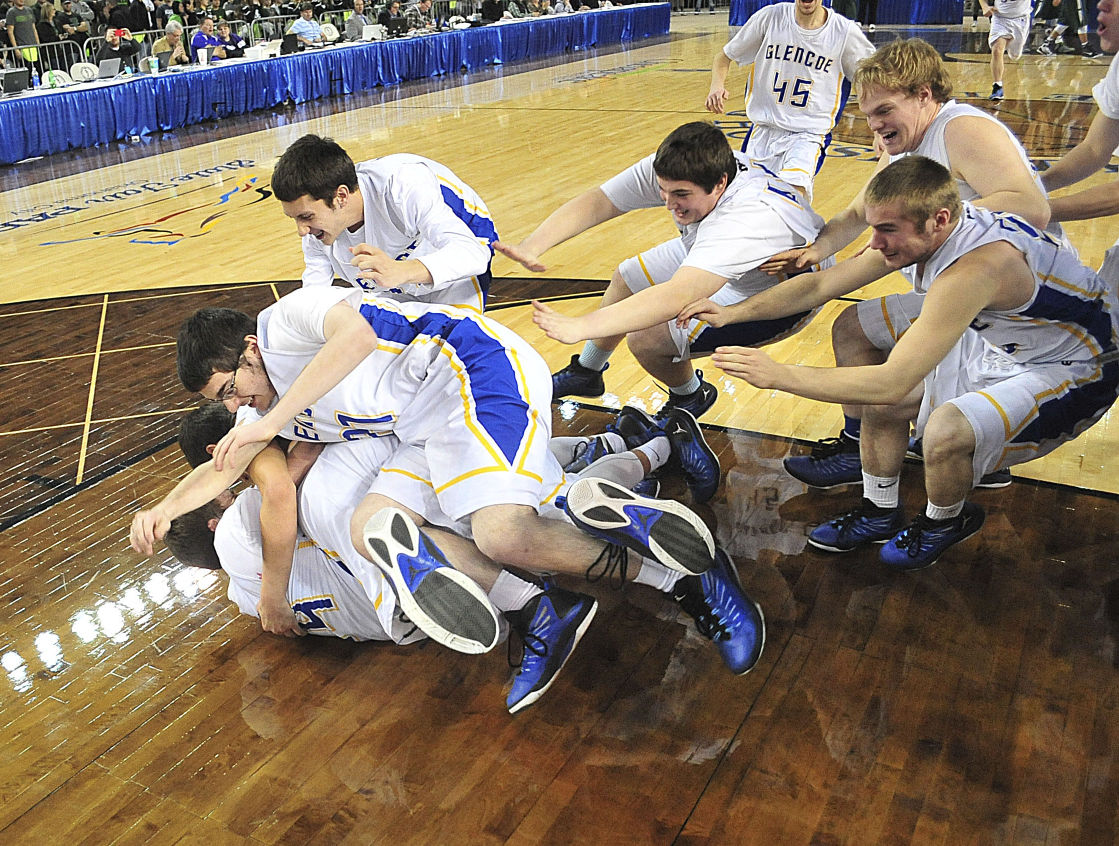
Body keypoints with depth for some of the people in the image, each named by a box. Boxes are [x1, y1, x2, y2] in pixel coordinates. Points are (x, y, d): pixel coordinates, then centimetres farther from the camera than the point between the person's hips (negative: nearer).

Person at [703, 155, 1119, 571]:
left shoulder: (975, 268, -40)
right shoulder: (916, 234, -14)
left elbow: (893, 382, -40)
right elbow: (820, 285, -4)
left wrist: (780, 375, -37)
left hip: (1076, 369, -8)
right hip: (1000, 341, 8)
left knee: (946, 431, -30)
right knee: (880, 402, 0)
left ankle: (946, 521, 3)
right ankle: (879, 513, 22)